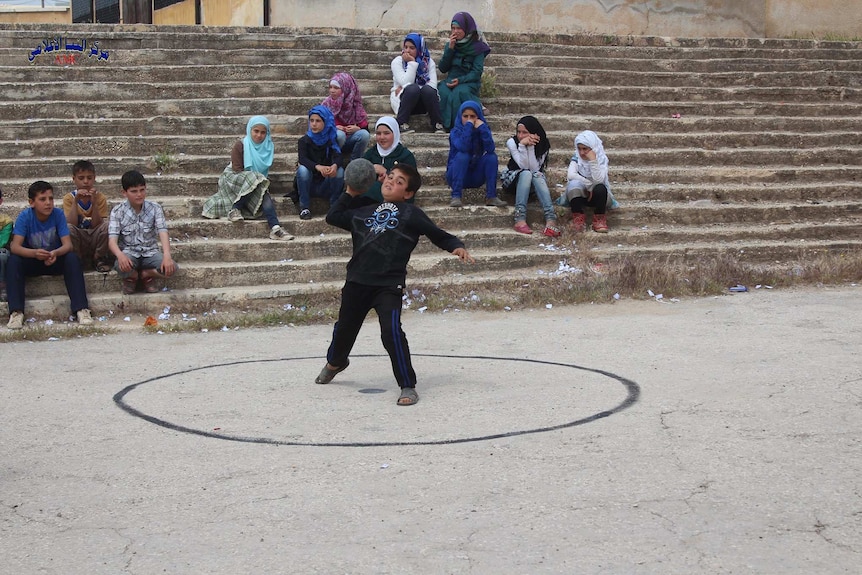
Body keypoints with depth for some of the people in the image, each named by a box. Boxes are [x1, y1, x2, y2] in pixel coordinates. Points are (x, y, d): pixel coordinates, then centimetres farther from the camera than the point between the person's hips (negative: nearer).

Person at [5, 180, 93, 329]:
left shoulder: (58, 214, -13)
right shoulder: (25, 217, -15)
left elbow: (68, 245, -19)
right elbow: (15, 246, -25)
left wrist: (55, 253, -43)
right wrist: (34, 253, -46)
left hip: (55, 260, 0)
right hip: (31, 261, 0)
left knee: (72, 258, -29)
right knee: (13, 261, -29)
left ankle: (81, 309, -33)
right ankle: (16, 312, -33)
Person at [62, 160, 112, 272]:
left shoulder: (100, 197, -3)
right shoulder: (69, 198, -3)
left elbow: (97, 225, -12)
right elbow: (71, 224, -16)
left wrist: (94, 203, -24)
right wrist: (75, 201, -24)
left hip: (95, 239, 1)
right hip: (78, 240, -1)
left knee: (107, 224, -28)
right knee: (68, 228, -32)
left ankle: (99, 259, -5)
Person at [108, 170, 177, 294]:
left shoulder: (154, 208, -4)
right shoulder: (118, 211, -6)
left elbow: (163, 233, -16)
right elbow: (112, 240, -15)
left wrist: (167, 255, -36)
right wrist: (120, 255, -39)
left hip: (150, 253, 1)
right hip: (129, 253, -1)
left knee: (171, 268, -29)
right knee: (120, 266, -37)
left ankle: (146, 275, 4)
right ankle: (132, 277, 2)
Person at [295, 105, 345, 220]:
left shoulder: (332, 140, 2)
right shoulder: (304, 141, -2)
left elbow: (337, 156, -16)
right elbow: (302, 159, -21)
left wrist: (335, 165, -43)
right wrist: (318, 167, -42)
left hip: (326, 184, 0)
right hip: (309, 185, 0)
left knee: (339, 171, -26)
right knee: (302, 169, -30)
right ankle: (304, 207, -22)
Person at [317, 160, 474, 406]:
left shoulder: (411, 214, 4)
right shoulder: (364, 211, 16)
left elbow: (440, 236, 2)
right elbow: (333, 217, 28)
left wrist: (457, 247, -16)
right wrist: (350, 193, 20)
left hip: (389, 285, -5)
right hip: (357, 282, 5)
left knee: (392, 332, -20)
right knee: (344, 328, 19)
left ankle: (408, 386, -8)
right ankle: (335, 362, 51)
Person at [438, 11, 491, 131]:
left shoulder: (477, 46, -1)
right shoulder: (450, 44, 12)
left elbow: (477, 72, -7)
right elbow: (443, 69, 5)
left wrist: (461, 80, -22)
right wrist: (450, 48, -5)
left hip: (469, 81, -3)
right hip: (451, 80, 3)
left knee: (459, 92, -38)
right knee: (443, 92, -33)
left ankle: (459, 124, -30)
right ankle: (447, 124, -27)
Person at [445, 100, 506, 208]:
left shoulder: (483, 130, -1)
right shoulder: (456, 131, -9)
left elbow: (490, 149, -22)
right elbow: (463, 147, -31)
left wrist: (482, 127, -26)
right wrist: (468, 126, -28)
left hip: (476, 178, 3)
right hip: (457, 176, -2)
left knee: (491, 156, -20)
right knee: (462, 156, -30)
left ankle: (491, 196, -20)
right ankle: (456, 196, -32)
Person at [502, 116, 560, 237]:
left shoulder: (543, 145, -11)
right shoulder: (512, 142, -14)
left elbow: (534, 168, -22)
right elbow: (523, 166, -23)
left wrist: (531, 146, -29)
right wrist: (522, 145, -34)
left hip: (535, 179, 1)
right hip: (514, 177, -1)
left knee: (537, 176, -36)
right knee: (526, 173, -36)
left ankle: (551, 219, -54)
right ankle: (520, 219, -50)